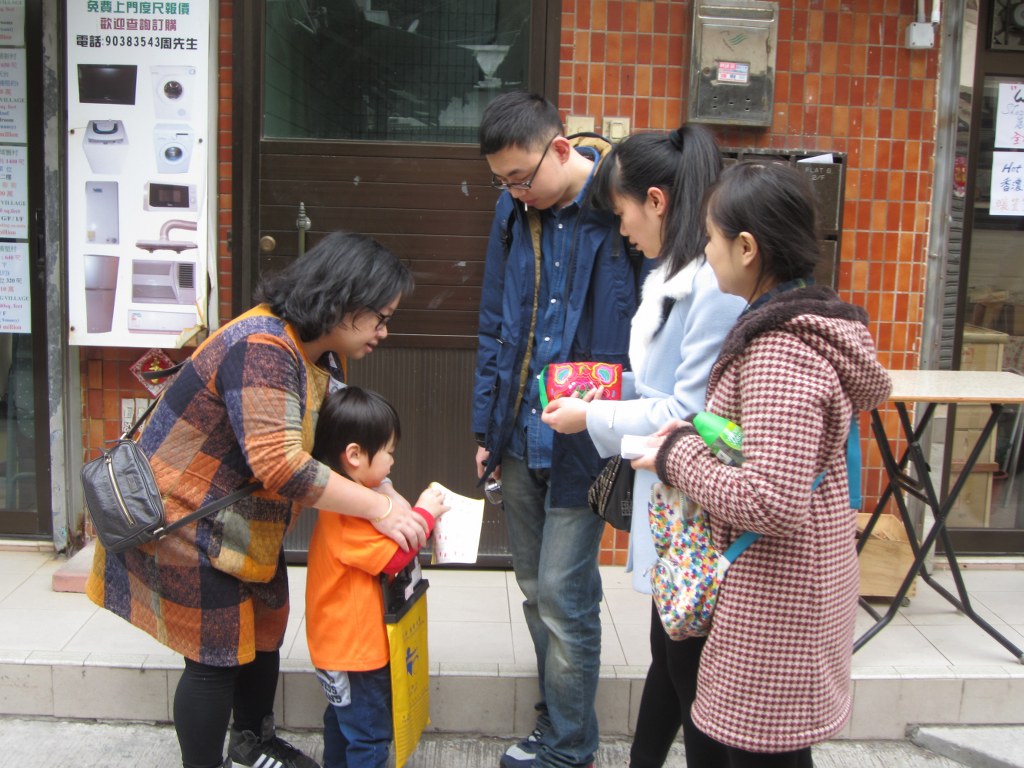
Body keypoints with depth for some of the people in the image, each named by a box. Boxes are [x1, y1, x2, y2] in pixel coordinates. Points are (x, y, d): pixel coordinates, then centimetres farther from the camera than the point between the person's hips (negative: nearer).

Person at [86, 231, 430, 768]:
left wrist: (394, 499, -13)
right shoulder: (261, 349, -31)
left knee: (264, 628, 19)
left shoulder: (323, 356, 1)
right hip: (183, 517, -10)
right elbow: (279, 464, -39)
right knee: (218, 653, 0)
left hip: (241, 520, 10)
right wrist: (379, 510, -33)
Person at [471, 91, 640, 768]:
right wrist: (487, 425, 13)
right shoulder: (515, 210, 7)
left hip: (584, 441, -6)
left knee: (564, 597, 0)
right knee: (537, 590, 16)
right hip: (519, 434, 6)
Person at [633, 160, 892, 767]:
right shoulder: (813, 321, 7)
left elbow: (772, 503, -30)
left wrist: (678, 455, -17)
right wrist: (696, 437, 6)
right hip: (800, 586, 10)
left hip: (775, 602, -10)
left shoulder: (781, 353, -24)